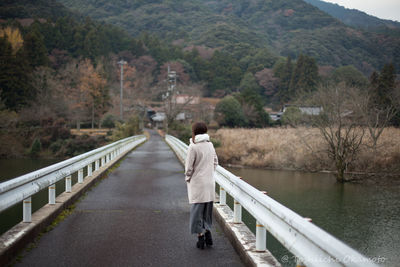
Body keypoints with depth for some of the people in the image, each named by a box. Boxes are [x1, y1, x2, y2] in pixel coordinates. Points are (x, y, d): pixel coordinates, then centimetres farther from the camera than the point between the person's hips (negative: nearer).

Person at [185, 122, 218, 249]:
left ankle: (200, 235, 3)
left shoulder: (193, 147, -15)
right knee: (208, 208, 16)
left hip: (197, 182, -6)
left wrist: (188, 178, 2)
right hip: (210, 182, 6)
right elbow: (215, 162, 13)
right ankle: (207, 232, 21)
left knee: (197, 209, 2)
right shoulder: (210, 145, 5)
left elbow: (189, 167, -13)